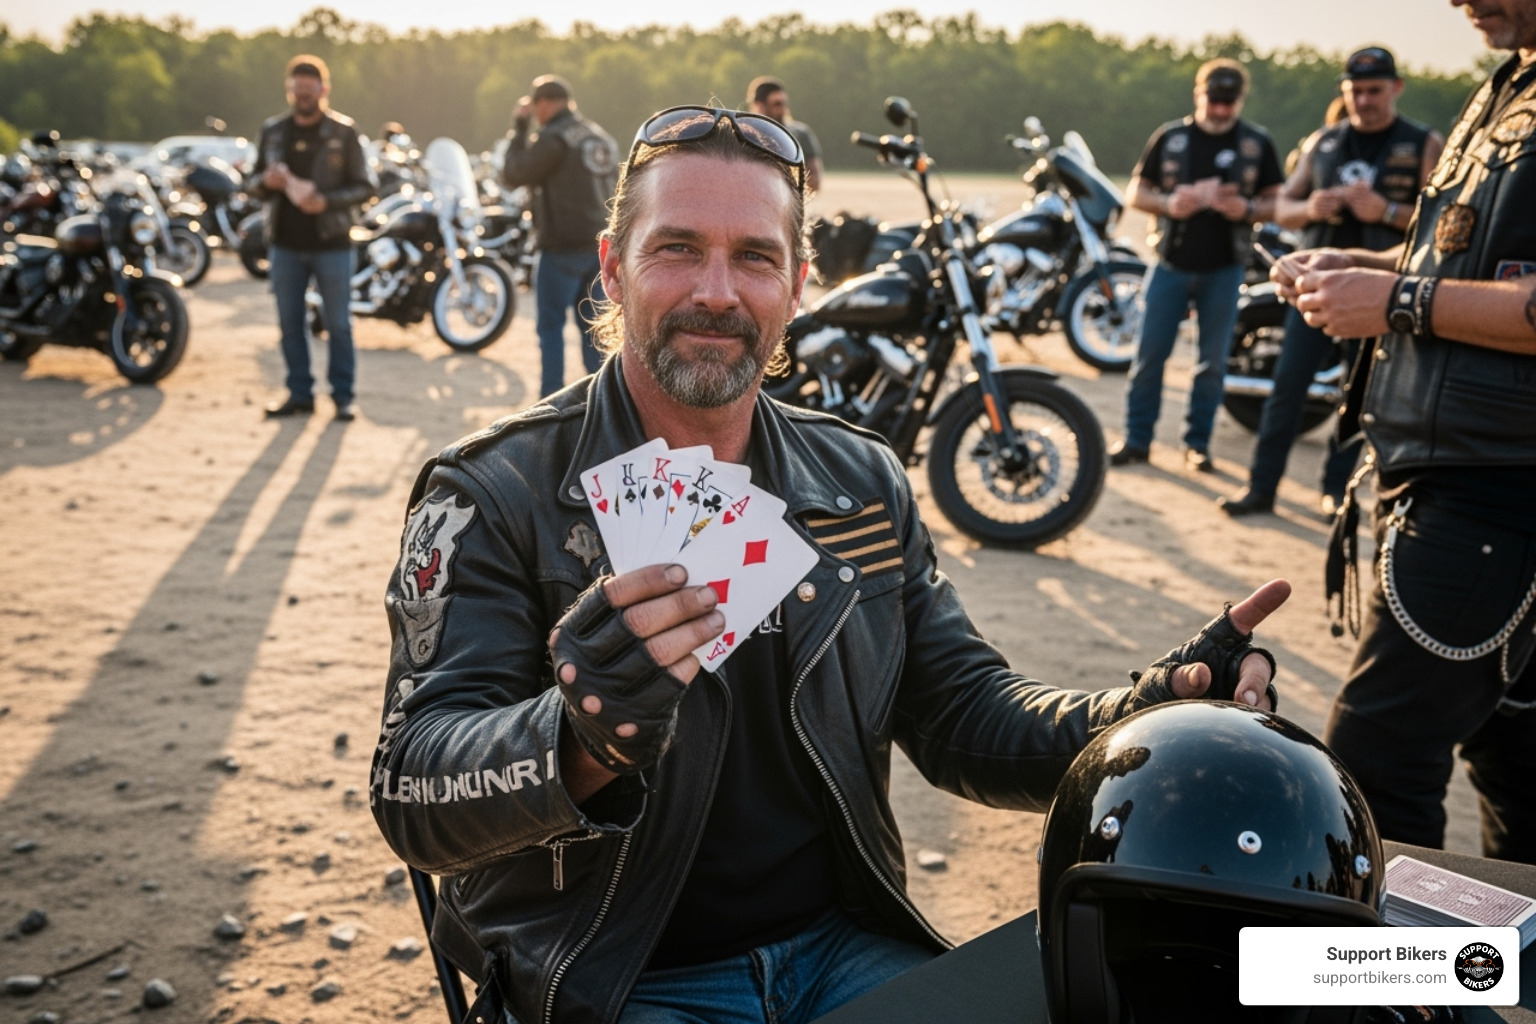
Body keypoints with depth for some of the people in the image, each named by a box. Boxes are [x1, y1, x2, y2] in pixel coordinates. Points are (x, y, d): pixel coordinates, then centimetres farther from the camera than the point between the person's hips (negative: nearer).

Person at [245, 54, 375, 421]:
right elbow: (251, 184, 15)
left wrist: (327, 201, -19)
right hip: (285, 243, 4)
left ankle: (344, 396, 10)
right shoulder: (272, 132, 10)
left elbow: (366, 186, -4)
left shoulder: (343, 132, -1)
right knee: (290, 322, 7)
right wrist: (265, 182, -9)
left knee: (338, 324, 1)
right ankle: (300, 394, 17)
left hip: (331, 243, -4)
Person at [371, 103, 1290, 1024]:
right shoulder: (497, 495, -9)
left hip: (846, 943, 5)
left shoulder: (863, 482, 7)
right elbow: (413, 793, -17)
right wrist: (582, 743, -39)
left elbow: (963, 715, 7)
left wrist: (1149, 718, -12)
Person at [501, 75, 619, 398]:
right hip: (599, 246, 7)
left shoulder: (552, 139, -12)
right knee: (592, 324, 12)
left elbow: (512, 175, -6)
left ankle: (551, 400, -1)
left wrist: (519, 129, 2)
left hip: (563, 248, -7)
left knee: (551, 325, 0)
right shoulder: (602, 137, 13)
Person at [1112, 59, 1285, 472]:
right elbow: (1135, 192, 4)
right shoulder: (1169, 137, 2)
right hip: (1172, 263, 0)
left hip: (1224, 270, 0)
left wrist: (1247, 208, -17)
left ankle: (1197, 442, 16)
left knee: (1213, 360, 5)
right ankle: (1137, 438, 9)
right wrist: (1168, 203, -16)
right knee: (1150, 353, 0)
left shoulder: (1257, 143, 3)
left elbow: (1275, 202, 5)